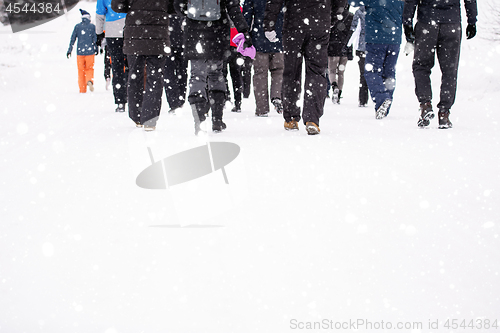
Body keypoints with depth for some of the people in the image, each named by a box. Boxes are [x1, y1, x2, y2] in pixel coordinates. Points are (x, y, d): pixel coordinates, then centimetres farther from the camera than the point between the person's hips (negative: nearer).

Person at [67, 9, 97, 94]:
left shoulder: (77, 26, 2)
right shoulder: (92, 26, -1)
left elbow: (73, 39, 2)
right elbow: (95, 39, 1)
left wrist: (69, 50, 8)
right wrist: (96, 49, 14)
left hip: (80, 52, 1)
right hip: (90, 51, -1)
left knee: (81, 71, 8)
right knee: (89, 69, 9)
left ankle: (82, 90, 5)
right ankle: (90, 81, -22)